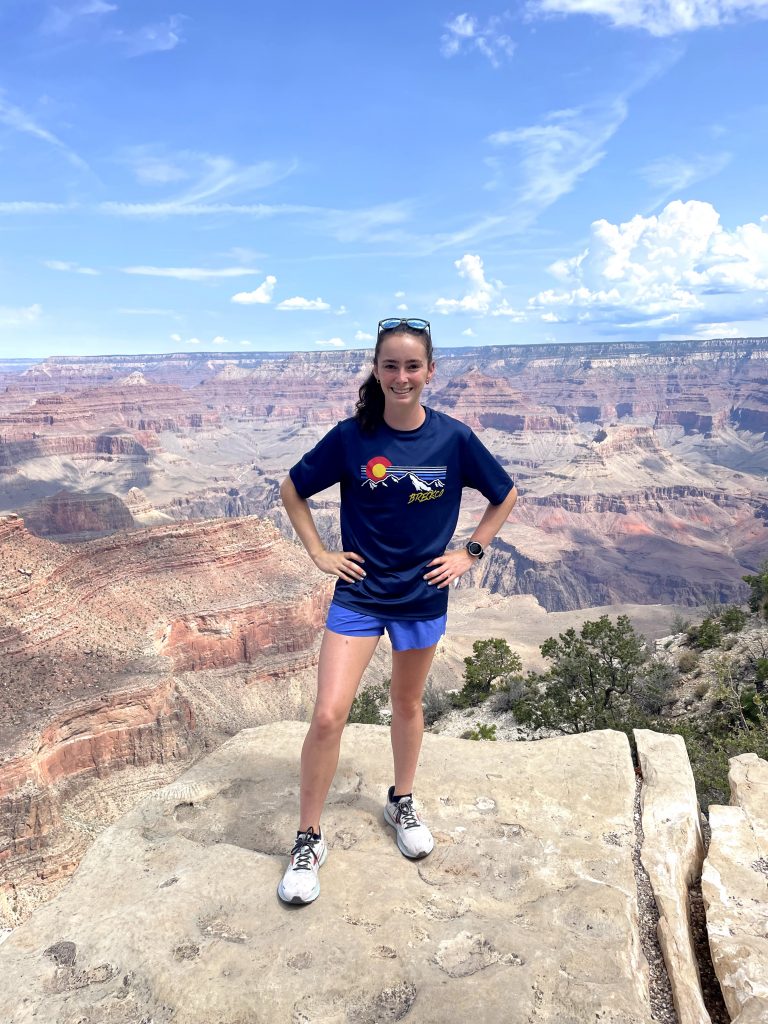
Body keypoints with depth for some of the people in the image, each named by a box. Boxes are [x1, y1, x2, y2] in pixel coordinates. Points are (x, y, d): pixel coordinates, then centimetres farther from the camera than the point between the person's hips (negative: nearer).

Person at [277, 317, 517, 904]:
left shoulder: (453, 438, -9)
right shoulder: (351, 437, -11)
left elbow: (506, 495, 6)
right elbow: (293, 489, 3)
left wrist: (471, 553, 0)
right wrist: (319, 553, -3)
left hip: (423, 596, 1)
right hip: (358, 595, -1)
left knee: (408, 704, 19)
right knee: (328, 717, -8)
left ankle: (402, 802, 44)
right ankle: (309, 840, 14)